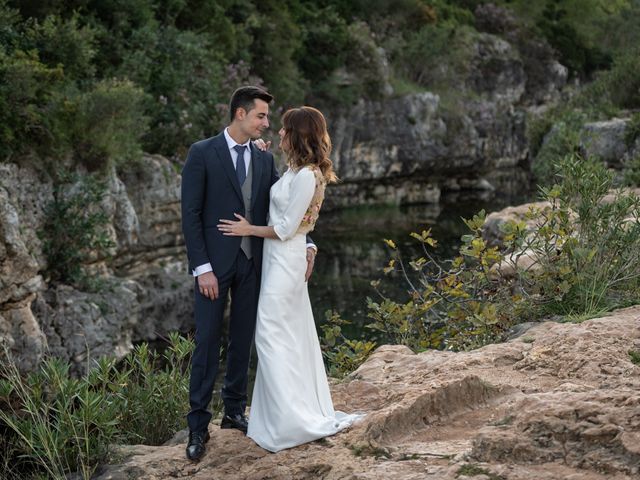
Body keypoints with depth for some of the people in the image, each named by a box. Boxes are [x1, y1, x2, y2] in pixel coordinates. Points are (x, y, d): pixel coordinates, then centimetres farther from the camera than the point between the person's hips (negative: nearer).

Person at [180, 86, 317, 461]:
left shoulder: (265, 160, 9)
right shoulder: (202, 153, -6)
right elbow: (191, 214, -9)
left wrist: (307, 245, -5)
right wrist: (202, 268, -15)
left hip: (252, 263, 5)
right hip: (215, 263, -5)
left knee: (243, 340, 11)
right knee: (208, 342, -2)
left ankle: (235, 412, 24)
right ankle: (199, 426, 5)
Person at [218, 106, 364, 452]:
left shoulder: (305, 177, -20)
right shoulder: (298, 171, 9)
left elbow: (285, 229, -19)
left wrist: (248, 229, -6)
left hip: (285, 259, -10)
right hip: (280, 258, 10)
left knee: (273, 336, -5)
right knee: (294, 334, 14)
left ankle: (291, 421, 0)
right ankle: (311, 409, 22)